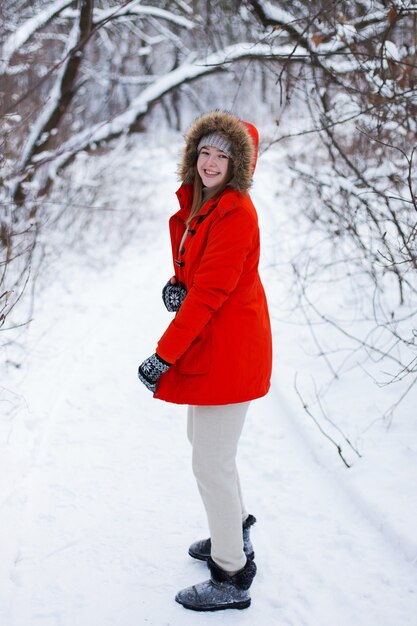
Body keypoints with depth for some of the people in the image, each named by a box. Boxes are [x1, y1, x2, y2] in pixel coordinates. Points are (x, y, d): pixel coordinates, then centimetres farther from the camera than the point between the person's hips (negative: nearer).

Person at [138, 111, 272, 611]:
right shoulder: (196, 204, 8)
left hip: (228, 351, -10)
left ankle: (232, 579, 13)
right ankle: (235, 531, 47)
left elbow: (210, 293, -25)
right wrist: (175, 285, -4)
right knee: (201, 436, 26)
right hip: (211, 344, 10)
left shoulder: (235, 215, -21)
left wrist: (163, 356, -24)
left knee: (212, 463, -3)